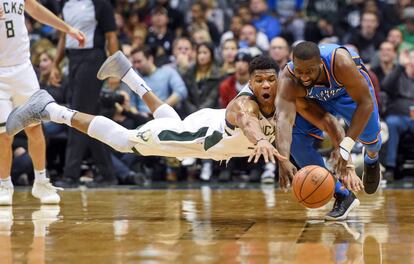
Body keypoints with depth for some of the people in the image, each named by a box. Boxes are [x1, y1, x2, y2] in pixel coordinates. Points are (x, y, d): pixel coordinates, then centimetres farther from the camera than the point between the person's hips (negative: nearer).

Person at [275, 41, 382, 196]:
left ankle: (372, 160, 46)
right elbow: (284, 118, -52)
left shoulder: (341, 63, -45)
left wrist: (345, 147, -47)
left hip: (352, 88, -1)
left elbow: (365, 103, -39)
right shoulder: (288, 80, -40)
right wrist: (284, 161, -69)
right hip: (318, 97, 1)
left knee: (369, 136, 4)